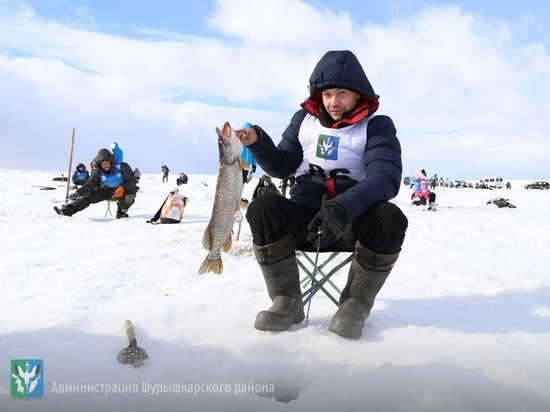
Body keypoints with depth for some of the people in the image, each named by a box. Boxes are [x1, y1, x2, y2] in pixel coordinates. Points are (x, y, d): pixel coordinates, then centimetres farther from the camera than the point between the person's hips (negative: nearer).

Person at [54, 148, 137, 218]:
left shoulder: (122, 167, -20)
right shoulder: (97, 172, -9)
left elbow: (132, 181, -19)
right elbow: (90, 183, -19)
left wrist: (122, 188, -38)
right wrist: (80, 191, -39)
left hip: (123, 190, -4)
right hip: (106, 190, 4)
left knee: (129, 196, -38)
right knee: (87, 196, -13)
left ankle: (122, 212, -9)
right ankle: (67, 210, -13)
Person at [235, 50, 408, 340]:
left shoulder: (377, 126, -1)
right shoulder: (305, 120, 9)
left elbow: (386, 178, -18)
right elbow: (282, 166, 15)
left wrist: (344, 208, -37)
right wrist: (258, 142, -5)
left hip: (356, 222, -2)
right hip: (305, 218, 2)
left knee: (390, 218, -34)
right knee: (263, 208, -27)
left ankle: (355, 303, -10)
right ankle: (287, 301, -11)